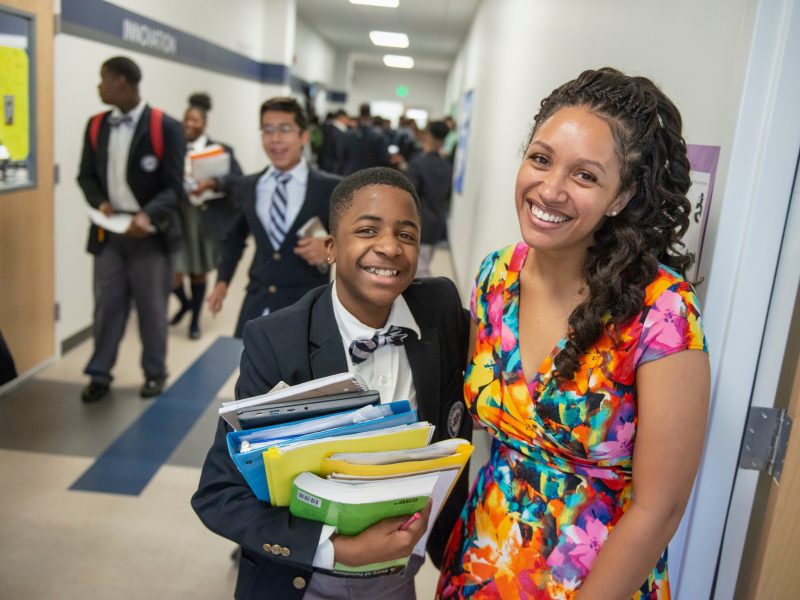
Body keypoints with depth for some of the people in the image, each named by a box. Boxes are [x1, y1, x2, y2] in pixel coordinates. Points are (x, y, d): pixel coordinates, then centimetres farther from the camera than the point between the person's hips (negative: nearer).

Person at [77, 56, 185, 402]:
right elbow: (87, 175, 10)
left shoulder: (166, 128, -8)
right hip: (109, 231, 4)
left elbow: (173, 186, -11)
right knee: (107, 305, 6)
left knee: (152, 307, 8)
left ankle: (155, 373, 23)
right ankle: (99, 375, 17)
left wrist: (148, 215, -28)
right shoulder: (96, 126, 8)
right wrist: (99, 202, -11)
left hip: (150, 232, -4)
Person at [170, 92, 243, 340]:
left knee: (199, 271, 13)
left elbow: (238, 179, -13)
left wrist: (211, 183, -27)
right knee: (171, 273, -3)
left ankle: (195, 319, 33)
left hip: (206, 220, -1)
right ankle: (185, 303, 32)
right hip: (176, 218, 1)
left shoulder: (220, 150, -2)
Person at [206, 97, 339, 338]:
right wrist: (222, 281, 11)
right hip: (257, 304, 4)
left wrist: (329, 250, -20)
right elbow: (234, 237, 22)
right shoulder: (247, 186, 8)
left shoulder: (331, 188, -6)